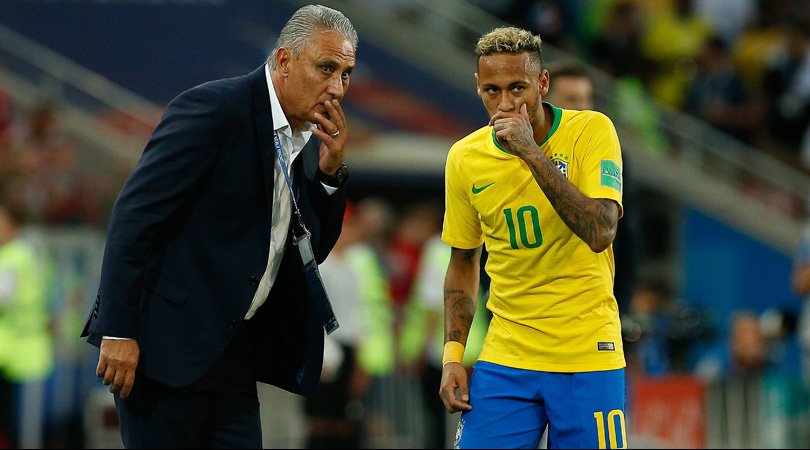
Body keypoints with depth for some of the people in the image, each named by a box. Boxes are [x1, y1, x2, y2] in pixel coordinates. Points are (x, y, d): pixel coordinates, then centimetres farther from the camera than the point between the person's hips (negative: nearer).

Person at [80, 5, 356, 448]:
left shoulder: (311, 138, 11)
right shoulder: (215, 108, -13)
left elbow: (313, 250, 18)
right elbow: (134, 215, -16)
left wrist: (331, 171, 0)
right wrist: (119, 331, -21)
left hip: (232, 353, 8)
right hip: (164, 342, -8)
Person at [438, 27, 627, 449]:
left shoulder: (590, 130, -9)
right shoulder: (465, 158, 2)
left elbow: (600, 233, -22)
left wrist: (531, 152, -24)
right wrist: (453, 353, 5)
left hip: (588, 354, -3)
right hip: (505, 358, 3)